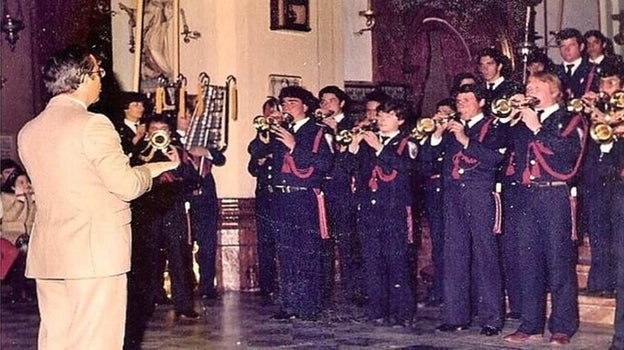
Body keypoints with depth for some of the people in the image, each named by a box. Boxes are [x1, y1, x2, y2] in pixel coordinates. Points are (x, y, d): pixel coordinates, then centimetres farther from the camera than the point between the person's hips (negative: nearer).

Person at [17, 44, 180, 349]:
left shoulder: (27, 132, 10)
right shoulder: (93, 125, -12)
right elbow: (126, 186, -13)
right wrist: (154, 168, 7)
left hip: (46, 254, 7)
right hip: (96, 251, -7)